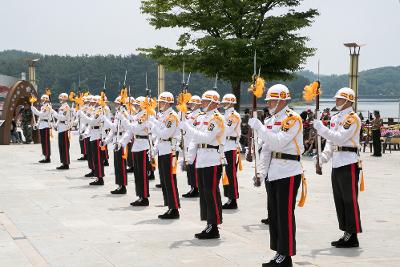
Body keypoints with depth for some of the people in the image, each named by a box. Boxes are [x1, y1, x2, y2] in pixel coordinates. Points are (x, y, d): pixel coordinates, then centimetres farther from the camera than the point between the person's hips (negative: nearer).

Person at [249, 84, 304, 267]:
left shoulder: (293, 119, -11)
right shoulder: (271, 120, 15)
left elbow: (278, 142, -24)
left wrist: (258, 127, -23)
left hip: (288, 173, -9)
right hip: (273, 174, 9)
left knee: (285, 215, -4)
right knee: (274, 215, 12)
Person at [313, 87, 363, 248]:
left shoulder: (352, 118, -11)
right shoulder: (335, 118, 16)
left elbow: (339, 138, -21)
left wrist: (321, 128, -18)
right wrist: (325, 155, 3)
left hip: (349, 164, -9)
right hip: (337, 163, 9)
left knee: (350, 201, -4)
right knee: (339, 201, 12)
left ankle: (352, 237, 1)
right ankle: (347, 234, 21)